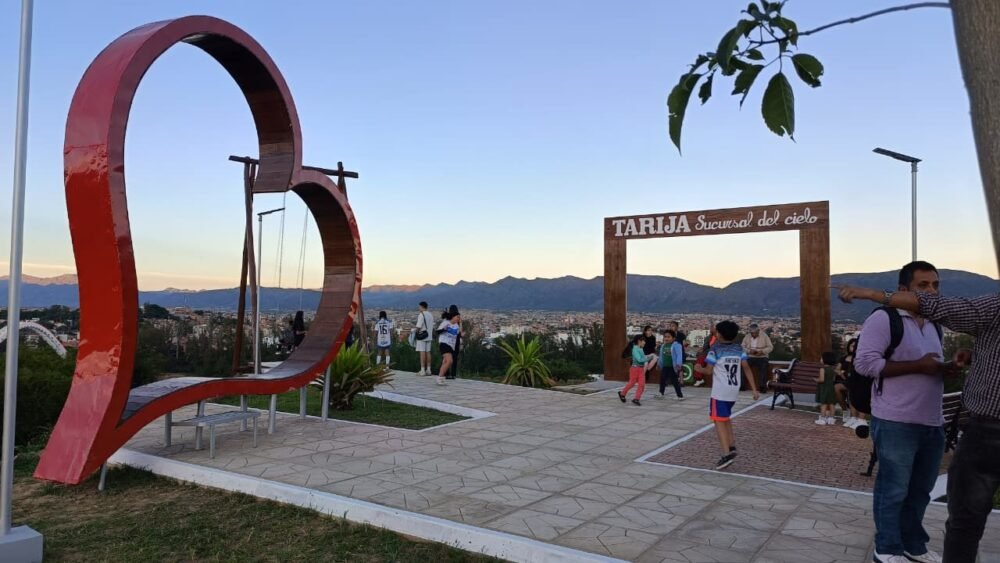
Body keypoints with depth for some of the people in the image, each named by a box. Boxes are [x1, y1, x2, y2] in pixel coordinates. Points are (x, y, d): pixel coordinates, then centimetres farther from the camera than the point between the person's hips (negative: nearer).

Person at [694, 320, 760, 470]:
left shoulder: (715, 349, -10)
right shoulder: (739, 349, 5)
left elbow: (708, 371, -10)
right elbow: (747, 369, 2)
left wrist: (699, 369, 11)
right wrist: (754, 389, 4)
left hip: (720, 391, -6)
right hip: (734, 391, 6)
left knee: (719, 421, -5)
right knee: (726, 418, 25)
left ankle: (726, 454, -16)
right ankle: (731, 446, 24)